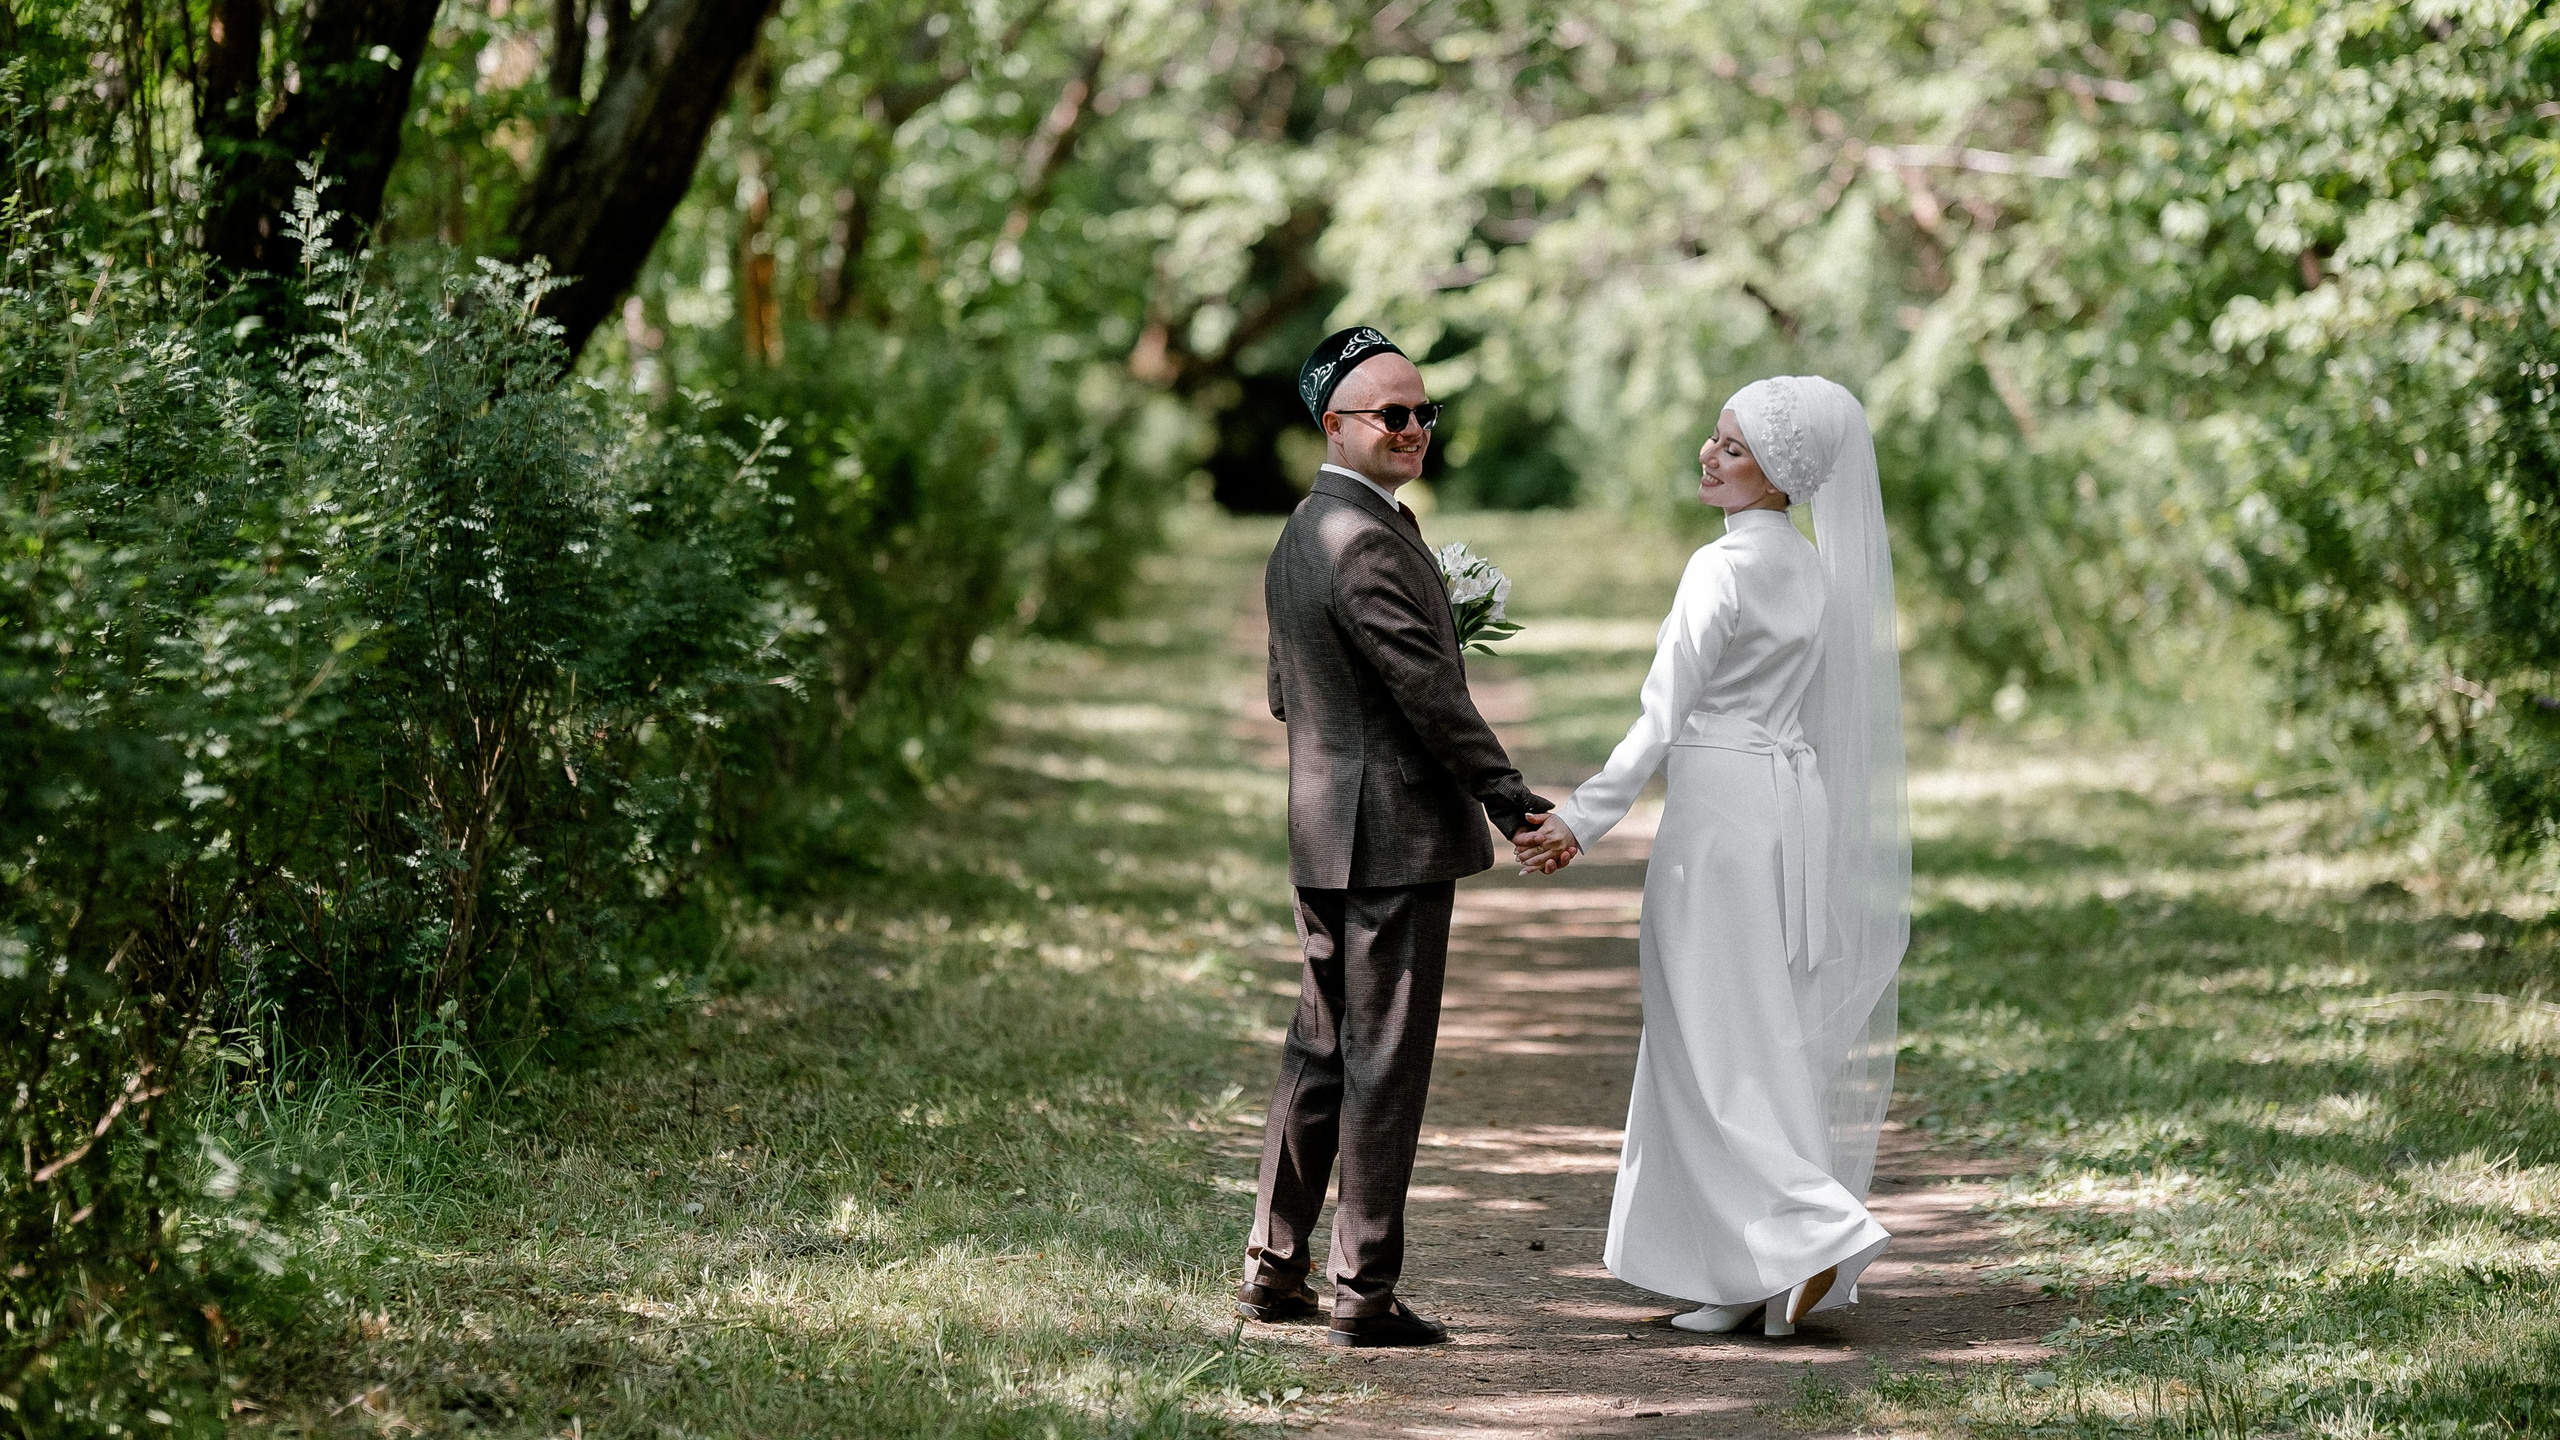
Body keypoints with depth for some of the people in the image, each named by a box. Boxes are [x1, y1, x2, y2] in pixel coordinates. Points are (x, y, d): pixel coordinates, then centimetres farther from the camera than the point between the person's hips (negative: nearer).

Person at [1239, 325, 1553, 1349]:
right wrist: (1508, 796, -12)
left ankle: (1273, 1267, 21)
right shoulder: (1364, 539, -17)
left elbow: (1284, 694, 22)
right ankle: (1364, 1292, 0)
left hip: (1321, 832, 10)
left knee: (1320, 1049, 16)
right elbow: (1426, 688, -18)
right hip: (1395, 836, -10)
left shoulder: (1299, 535, 15)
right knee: (1385, 1060, -4)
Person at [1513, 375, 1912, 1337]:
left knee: (1717, 1047, -3)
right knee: (1772, 1043, 9)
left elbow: (1663, 716, -16)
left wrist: (1585, 820, -15)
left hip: (1723, 813, -8)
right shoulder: (1814, 570, 11)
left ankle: (1816, 1229, -15)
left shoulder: (1724, 569, -14)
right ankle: (1749, 1282, 12)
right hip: (1795, 804, 8)